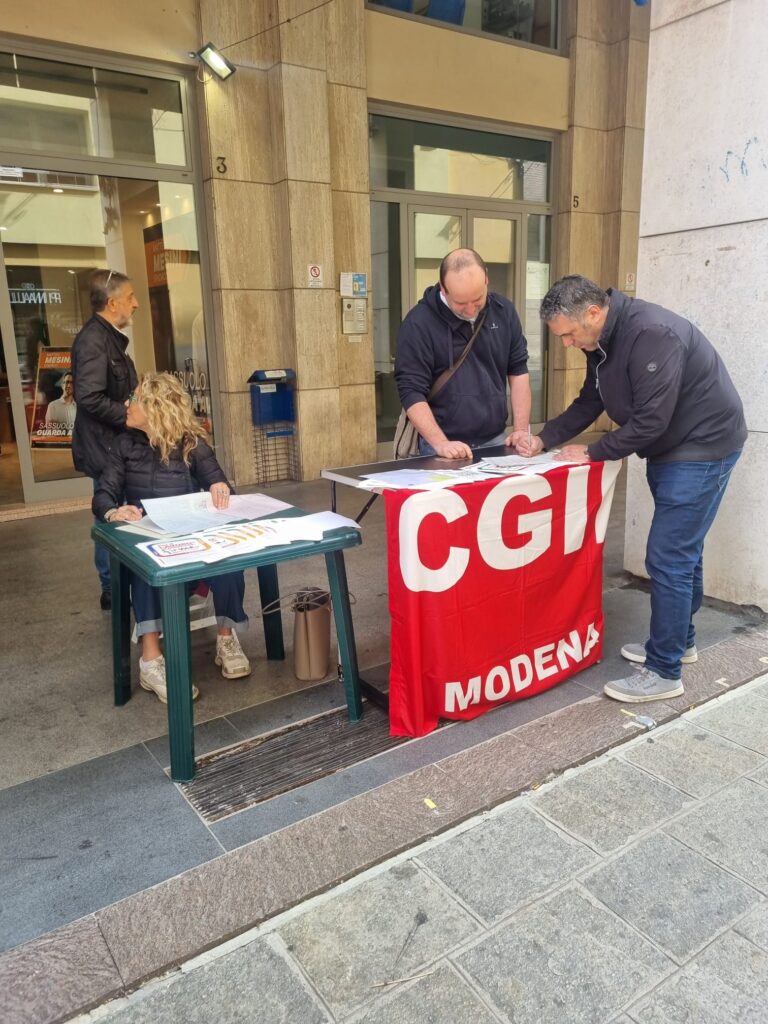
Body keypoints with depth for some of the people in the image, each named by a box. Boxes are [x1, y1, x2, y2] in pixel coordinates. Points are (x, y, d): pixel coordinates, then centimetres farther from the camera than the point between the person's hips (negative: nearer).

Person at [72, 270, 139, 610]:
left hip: (116, 442, 10)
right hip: (106, 445, -10)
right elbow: (90, 397, -26)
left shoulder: (108, 337, 13)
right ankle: (114, 590, 13)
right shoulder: (93, 339, -18)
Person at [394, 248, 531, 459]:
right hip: (446, 446, -4)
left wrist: (520, 429, -3)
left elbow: (518, 371, 6)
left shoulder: (503, 311, 2)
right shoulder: (418, 323, -13)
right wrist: (440, 444, -24)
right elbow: (412, 392, -15)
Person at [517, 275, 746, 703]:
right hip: (669, 450, 10)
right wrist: (543, 440, -4)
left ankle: (664, 672, 3)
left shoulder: (651, 334, -28)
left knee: (668, 558, -8)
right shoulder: (602, 342, 2)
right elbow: (588, 403, 9)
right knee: (681, 551, 19)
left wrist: (592, 453, -18)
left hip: (702, 449, -9)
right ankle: (679, 640, 35)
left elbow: (650, 420, -29)